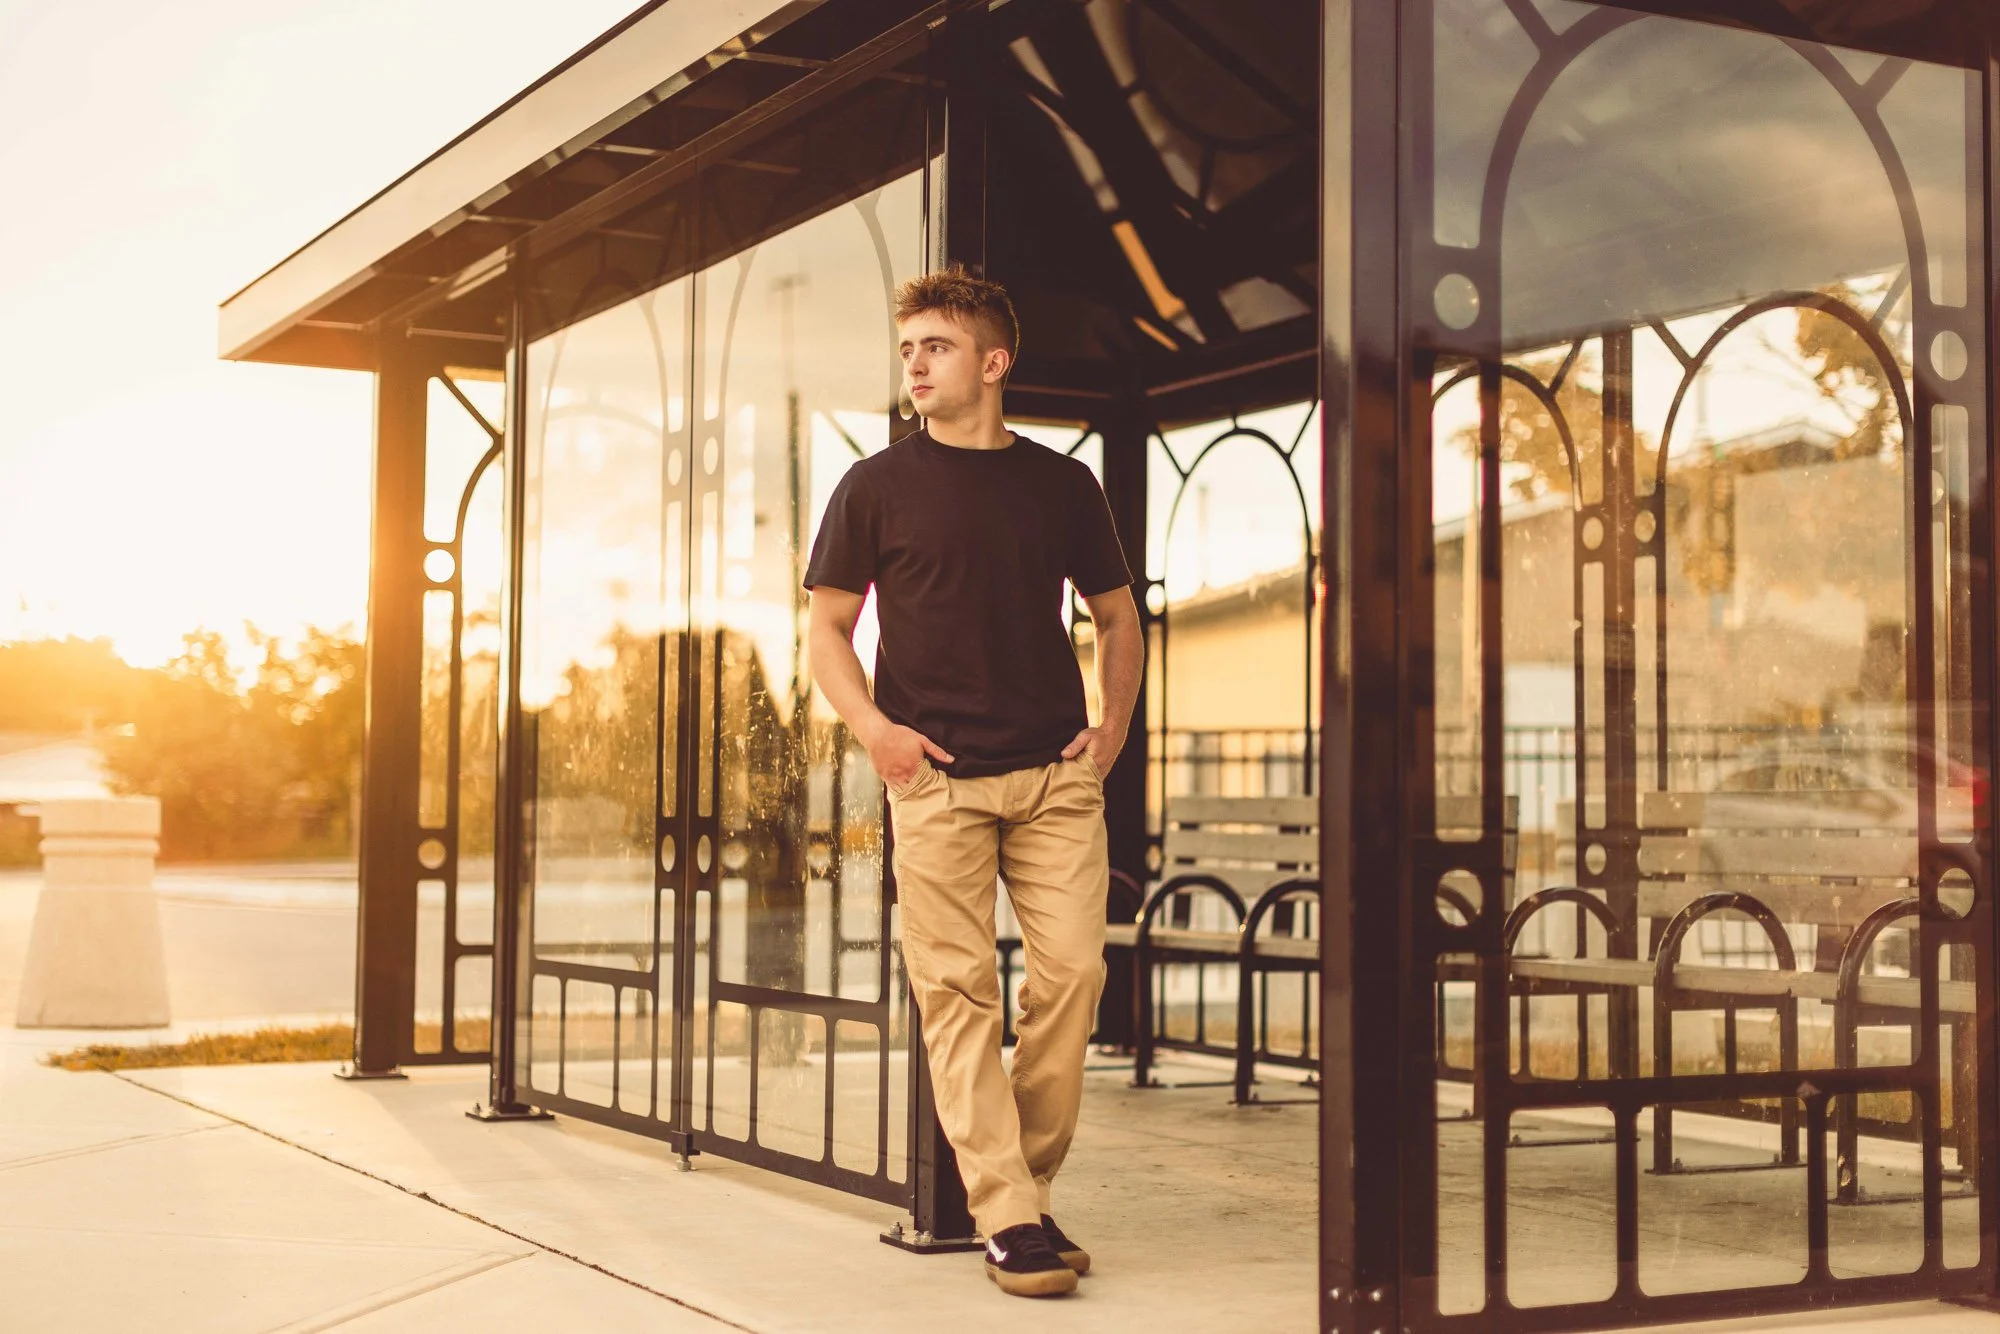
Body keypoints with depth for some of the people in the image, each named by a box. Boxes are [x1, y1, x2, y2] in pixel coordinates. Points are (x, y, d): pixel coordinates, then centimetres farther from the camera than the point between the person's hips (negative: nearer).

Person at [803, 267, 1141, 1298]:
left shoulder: (1063, 486, 10)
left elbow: (1115, 615, 21)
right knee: (956, 989, -5)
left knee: (1072, 969, -4)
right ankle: (1006, 1216, -1)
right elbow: (828, 627, 9)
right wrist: (873, 727, -7)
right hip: (935, 778, -2)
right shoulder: (878, 486, 5)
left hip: (1056, 775, 2)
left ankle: (1027, 1183, 13)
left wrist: (1113, 725, 7)